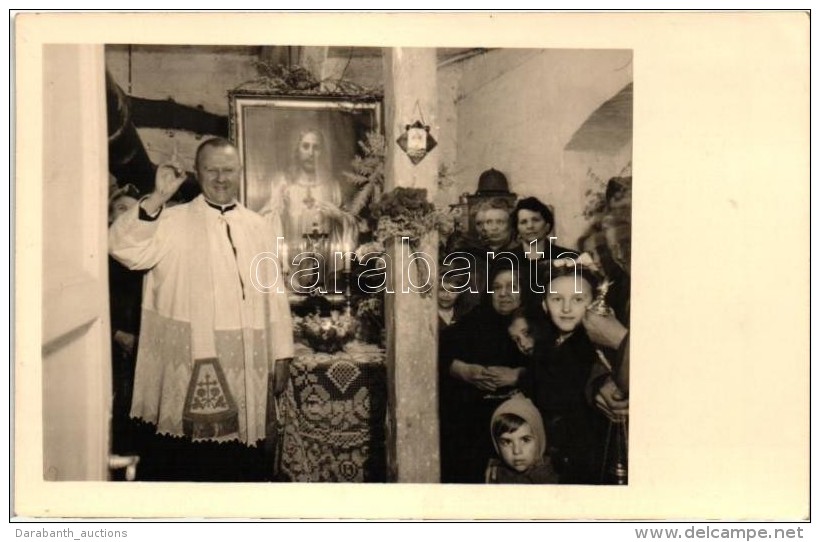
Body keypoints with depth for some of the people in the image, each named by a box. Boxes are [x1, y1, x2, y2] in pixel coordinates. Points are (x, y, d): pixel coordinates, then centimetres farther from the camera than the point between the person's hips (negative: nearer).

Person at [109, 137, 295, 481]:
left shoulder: (257, 227, 9)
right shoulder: (173, 222, 0)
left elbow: (273, 294, 10)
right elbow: (123, 248, -16)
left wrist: (281, 355, 8)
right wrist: (158, 197, -23)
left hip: (243, 367, 3)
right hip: (184, 366, -3)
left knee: (240, 464, 12)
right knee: (178, 461, 5)